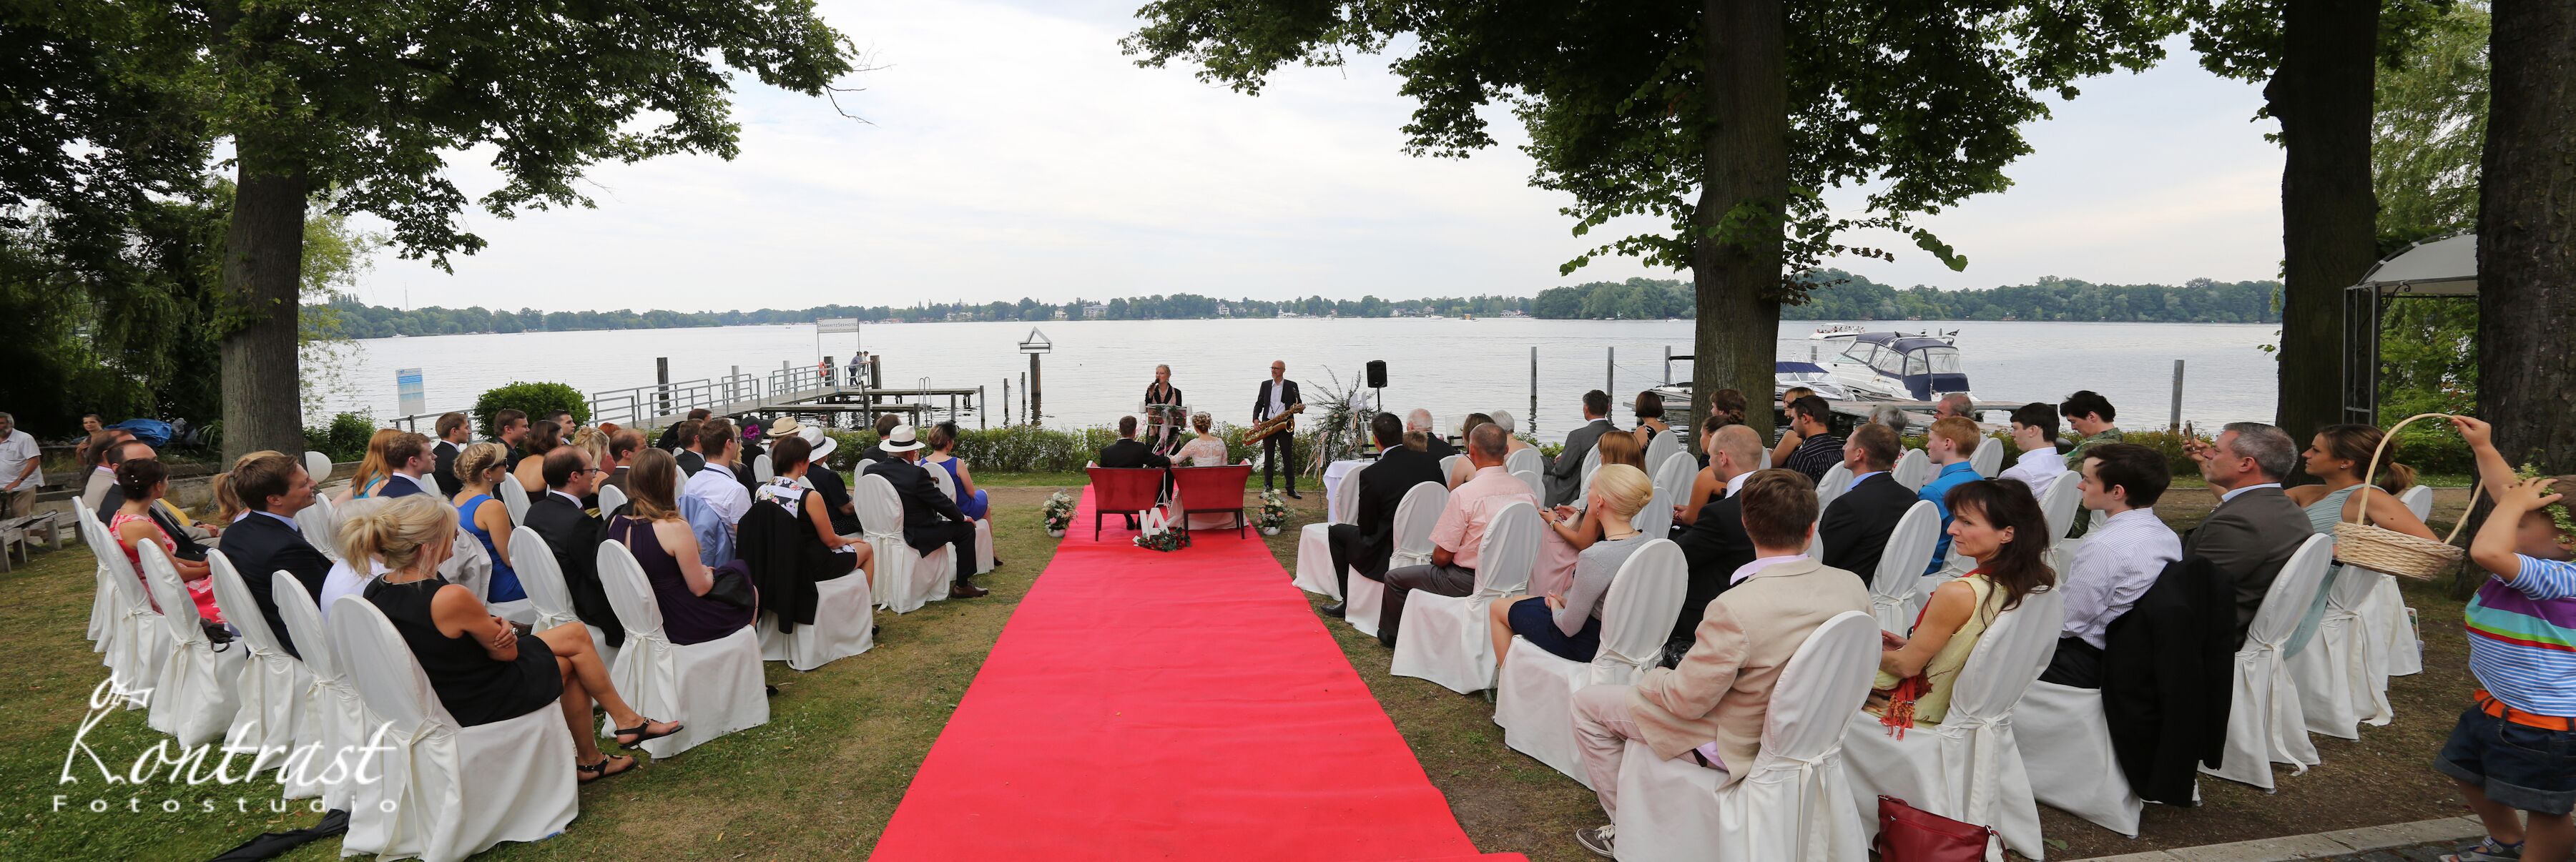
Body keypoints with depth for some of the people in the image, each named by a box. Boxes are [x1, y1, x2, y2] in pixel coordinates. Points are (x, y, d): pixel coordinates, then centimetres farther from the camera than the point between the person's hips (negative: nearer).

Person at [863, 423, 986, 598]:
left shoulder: (871, 470, -4)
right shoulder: (916, 474, -23)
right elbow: (941, 502, -14)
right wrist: (963, 517, 4)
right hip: (914, 536, -8)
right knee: (966, 529, 7)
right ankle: (962, 586, 11)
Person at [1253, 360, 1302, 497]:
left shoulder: (1292, 386, 5)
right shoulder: (1265, 385, 11)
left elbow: (1299, 405, 8)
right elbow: (1259, 403, 10)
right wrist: (1256, 418, -6)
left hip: (1285, 425, -2)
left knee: (1288, 458, 1)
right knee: (1268, 459, 5)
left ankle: (1291, 489, 5)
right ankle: (1267, 488, 11)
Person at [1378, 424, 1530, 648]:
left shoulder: (1464, 494, -23)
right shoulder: (1526, 490, -5)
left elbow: (1442, 556, -18)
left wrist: (1435, 559, 8)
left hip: (1468, 581, -7)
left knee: (1394, 578, 13)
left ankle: (1394, 635, 34)